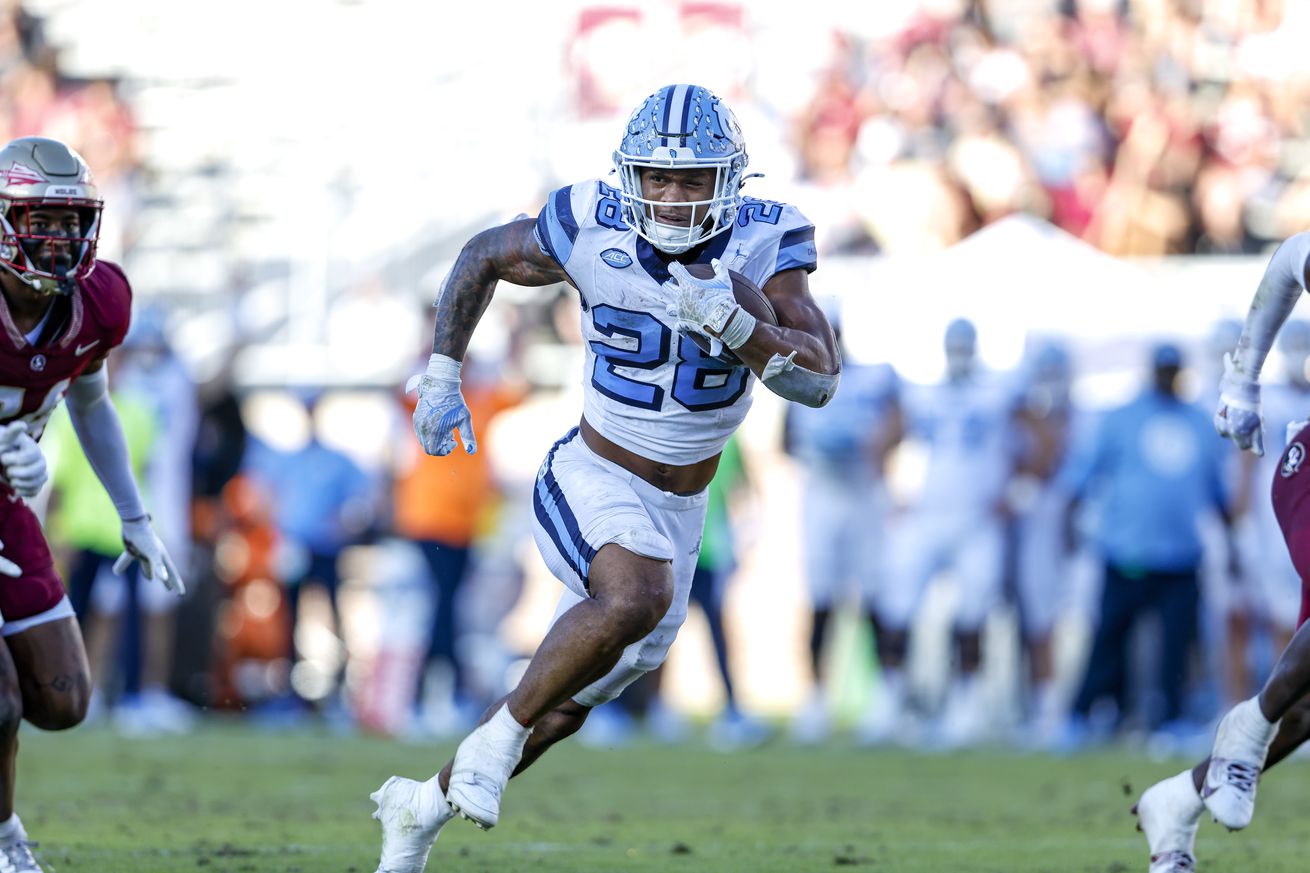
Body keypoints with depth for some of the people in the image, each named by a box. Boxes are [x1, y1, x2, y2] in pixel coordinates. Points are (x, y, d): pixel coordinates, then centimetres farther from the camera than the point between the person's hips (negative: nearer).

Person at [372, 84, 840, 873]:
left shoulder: (763, 243, -13)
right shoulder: (594, 231, -15)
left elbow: (820, 380, -21)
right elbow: (484, 256, 5)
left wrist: (733, 324, -36)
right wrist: (442, 377, 2)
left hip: (677, 511, 4)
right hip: (592, 482, -4)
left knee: (568, 704, 14)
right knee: (638, 598, -36)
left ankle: (424, 805, 36)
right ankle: (500, 734, -17)